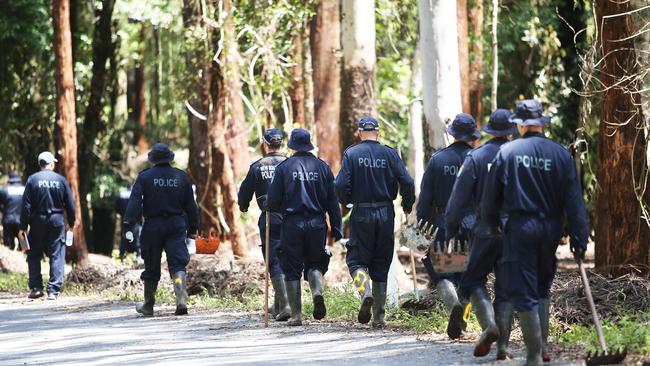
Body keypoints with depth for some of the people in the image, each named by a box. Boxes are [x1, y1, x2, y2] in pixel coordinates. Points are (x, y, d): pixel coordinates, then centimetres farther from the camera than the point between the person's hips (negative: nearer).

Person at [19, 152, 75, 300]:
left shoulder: (32, 180, -4)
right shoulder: (61, 180, 0)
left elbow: (26, 205, -6)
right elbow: (70, 204, 4)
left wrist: (23, 227, -2)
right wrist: (71, 223, 18)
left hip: (37, 222, 0)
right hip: (57, 222, 0)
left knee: (34, 256, 12)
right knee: (57, 256, 3)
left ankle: (36, 288, 7)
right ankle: (53, 290, -4)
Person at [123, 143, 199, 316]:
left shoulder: (145, 177, -3)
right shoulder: (181, 176, 6)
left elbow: (134, 202, -10)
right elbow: (190, 205, 10)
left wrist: (129, 225, -12)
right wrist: (193, 228, 17)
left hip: (153, 226, -1)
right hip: (177, 225, 1)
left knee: (151, 268, 9)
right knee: (178, 263, -4)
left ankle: (148, 306, 20)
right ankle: (181, 300, -24)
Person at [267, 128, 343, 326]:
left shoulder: (284, 167, -2)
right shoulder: (322, 167, 5)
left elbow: (272, 202, -2)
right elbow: (333, 201, 5)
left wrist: (275, 208, 21)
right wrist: (336, 228, 9)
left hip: (292, 223, -2)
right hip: (317, 223, 2)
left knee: (292, 268, 5)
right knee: (314, 264, 17)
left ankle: (296, 315, 2)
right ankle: (317, 291, -14)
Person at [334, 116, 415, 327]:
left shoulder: (352, 154, -4)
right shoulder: (389, 154, 0)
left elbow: (341, 185, -11)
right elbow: (407, 182, -5)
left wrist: (345, 201, 9)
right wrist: (407, 205, 12)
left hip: (361, 214, -2)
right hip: (385, 214, 2)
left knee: (356, 260, 6)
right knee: (381, 264, 9)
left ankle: (365, 292, -25)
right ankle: (379, 315, 8)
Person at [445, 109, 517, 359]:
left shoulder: (476, 157, -4)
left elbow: (459, 198, -3)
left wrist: (450, 230, 5)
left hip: (486, 231, -2)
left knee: (473, 280, 12)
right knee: (506, 288, 7)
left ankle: (489, 324, -13)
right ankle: (503, 346, 1)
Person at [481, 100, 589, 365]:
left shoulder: (507, 152, -4)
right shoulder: (561, 154, -1)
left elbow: (491, 195, 2)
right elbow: (574, 201, -2)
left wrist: (491, 223, 19)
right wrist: (579, 238, 1)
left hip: (519, 228, -3)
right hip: (551, 229, 3)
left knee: (524, 293, 0)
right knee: (542, 288, 21)